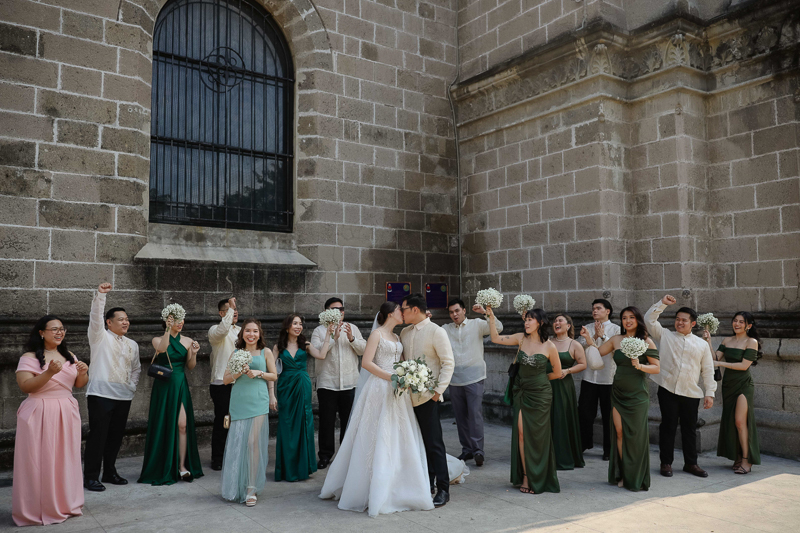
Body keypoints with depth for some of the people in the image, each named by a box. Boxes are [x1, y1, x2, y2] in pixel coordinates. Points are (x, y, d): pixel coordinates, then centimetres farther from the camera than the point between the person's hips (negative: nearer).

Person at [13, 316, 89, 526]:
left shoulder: (69, 356, 11)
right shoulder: (30, 357, -6)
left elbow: (79, 384, 13)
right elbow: (25, 386, -16)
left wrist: (83, 372, -9)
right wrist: (49, 373, -27)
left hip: (66, 413, 5)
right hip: (40, 414, -5)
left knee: (66, 459, 9)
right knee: (41, 461, -2)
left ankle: (66, 504, 21)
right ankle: (39, 509, 12)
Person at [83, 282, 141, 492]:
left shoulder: (132, 345, 16)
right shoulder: (100, 337, 2)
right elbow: (95, 316, -14)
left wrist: (132, 386, 12)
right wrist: (100, 294, -27)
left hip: (123, 396, 5)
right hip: (101, 394, -5)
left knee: (116, 435, 11)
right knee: (97, 435, -4)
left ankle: (109, 472, 24)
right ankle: (91, 476, 5)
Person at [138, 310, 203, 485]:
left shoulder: (187, 341, 7)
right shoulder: (158, 340, 0)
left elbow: (190, 367, 10)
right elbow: (162, 348, -25)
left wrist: (193, 353, -7)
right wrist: (168, 329, -25)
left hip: (181, 386, 2)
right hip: (163, 386, -2)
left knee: (183, 424, -6)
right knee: (163, 425, 2)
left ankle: (182, 466, 0)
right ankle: (163, 467, 14)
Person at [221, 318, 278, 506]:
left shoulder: (265, 353, 7)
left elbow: (274, 376, 10)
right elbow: (225, 379, 10)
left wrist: (259, 373, -6)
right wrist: (239, 373, -8)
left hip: (258, 401, -2)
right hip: (239, 402, 2)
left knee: (254, 442, -8)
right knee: (237, 443, 3)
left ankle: (251, 488, 1)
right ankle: (236, 487, 21)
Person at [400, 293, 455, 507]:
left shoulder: (436, 331, -8)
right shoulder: (404, 333, 12)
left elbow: (448, 363, -9)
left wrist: (439, 390, -14)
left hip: (427, 397, -6)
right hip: (408, 395, 6)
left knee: (434, 443, -4)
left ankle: (443, 490, 4)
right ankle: (426, 483, 23)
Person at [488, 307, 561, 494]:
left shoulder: (549, 346, -8)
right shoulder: (521, 339, 1)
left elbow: (557, 372, 3)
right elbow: (496, 338, 1)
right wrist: (491, 318, -8)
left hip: (540, 394, -3)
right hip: (521, 392, 3)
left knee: (537, 436, 3)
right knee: (521, 433, -3)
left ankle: (538, 479, 18)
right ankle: (525, 477, 7)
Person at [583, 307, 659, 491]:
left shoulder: (646, 341, -3)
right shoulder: (616, 340, 8)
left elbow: (656, 368, -5)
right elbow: (597, 353, 17)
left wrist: (639, 366, -21)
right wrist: (589, 339, 4)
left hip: (637, 394, -3)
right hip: (618, 392, 4)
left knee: (636, 435, 0)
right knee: (619, 432, 2)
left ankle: (636, 479, 13)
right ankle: (623, 474, 14)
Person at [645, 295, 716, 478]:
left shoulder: (702, 344, 11)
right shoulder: (665, 336, 8)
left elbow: (708, 371, 10)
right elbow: (649, 319, -3)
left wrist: (710, 393, 4)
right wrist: (662, 303, -8)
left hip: (691, 394, 2)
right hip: (667, 390, -1)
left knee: (690, 429, 10)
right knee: (668, 427, 3)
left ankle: (691, 463, 22)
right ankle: (666, 463, 13)